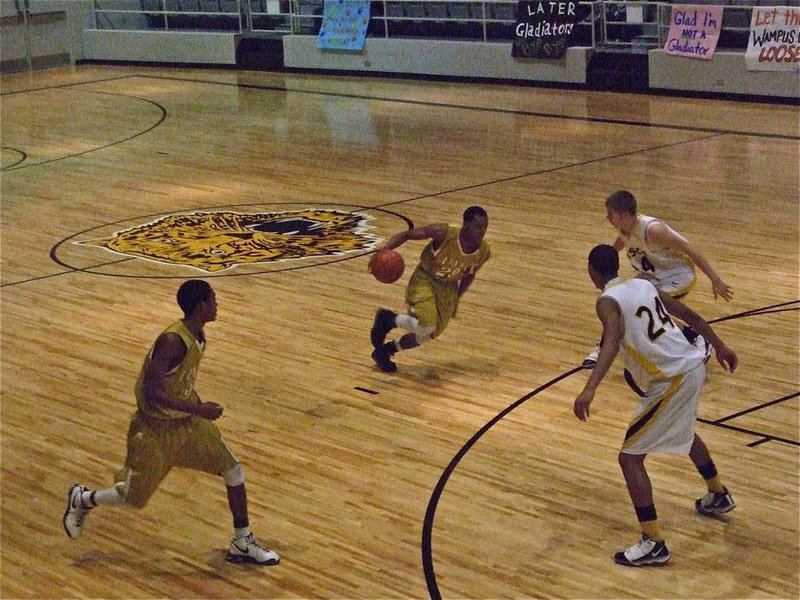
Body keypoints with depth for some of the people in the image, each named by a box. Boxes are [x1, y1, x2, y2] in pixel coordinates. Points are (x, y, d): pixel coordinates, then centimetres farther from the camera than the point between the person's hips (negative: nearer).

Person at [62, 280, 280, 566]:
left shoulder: (198, 336, 0)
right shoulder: (172, 341, -29)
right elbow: (151, 392, -32)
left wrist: (198, 409, 15)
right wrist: (198, 409, -31)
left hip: (187, 422, 8)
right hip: (155, 429, -8)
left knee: (233, 470, 0)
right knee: (134, 498, 8)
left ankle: (243, 544, 11)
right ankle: (81, 500, 36)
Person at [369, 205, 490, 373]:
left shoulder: (484, 252, -16)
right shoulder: (443, 233, -31)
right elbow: (407, 234, -21)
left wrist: (456, 299, 9)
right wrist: (385, 250, -37)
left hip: (448, 287, 6)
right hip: (425, 279, -6)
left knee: (427, 335, 13)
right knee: (426, 325, -29)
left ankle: (384, 350, 38)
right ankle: (387, 318, 0)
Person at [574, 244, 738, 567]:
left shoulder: (608, 301, -11)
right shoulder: (644, 285, 12)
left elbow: (612, 342, -30)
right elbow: (689, 314, 18)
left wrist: (589, 390, -41)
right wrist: (719, 346, 29)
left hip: (672, 381, -9)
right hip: (694, 367, 9)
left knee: (630, 457, -2)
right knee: (683, 430, 37)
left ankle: (653, 544, -6)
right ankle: (718, 495, 56)